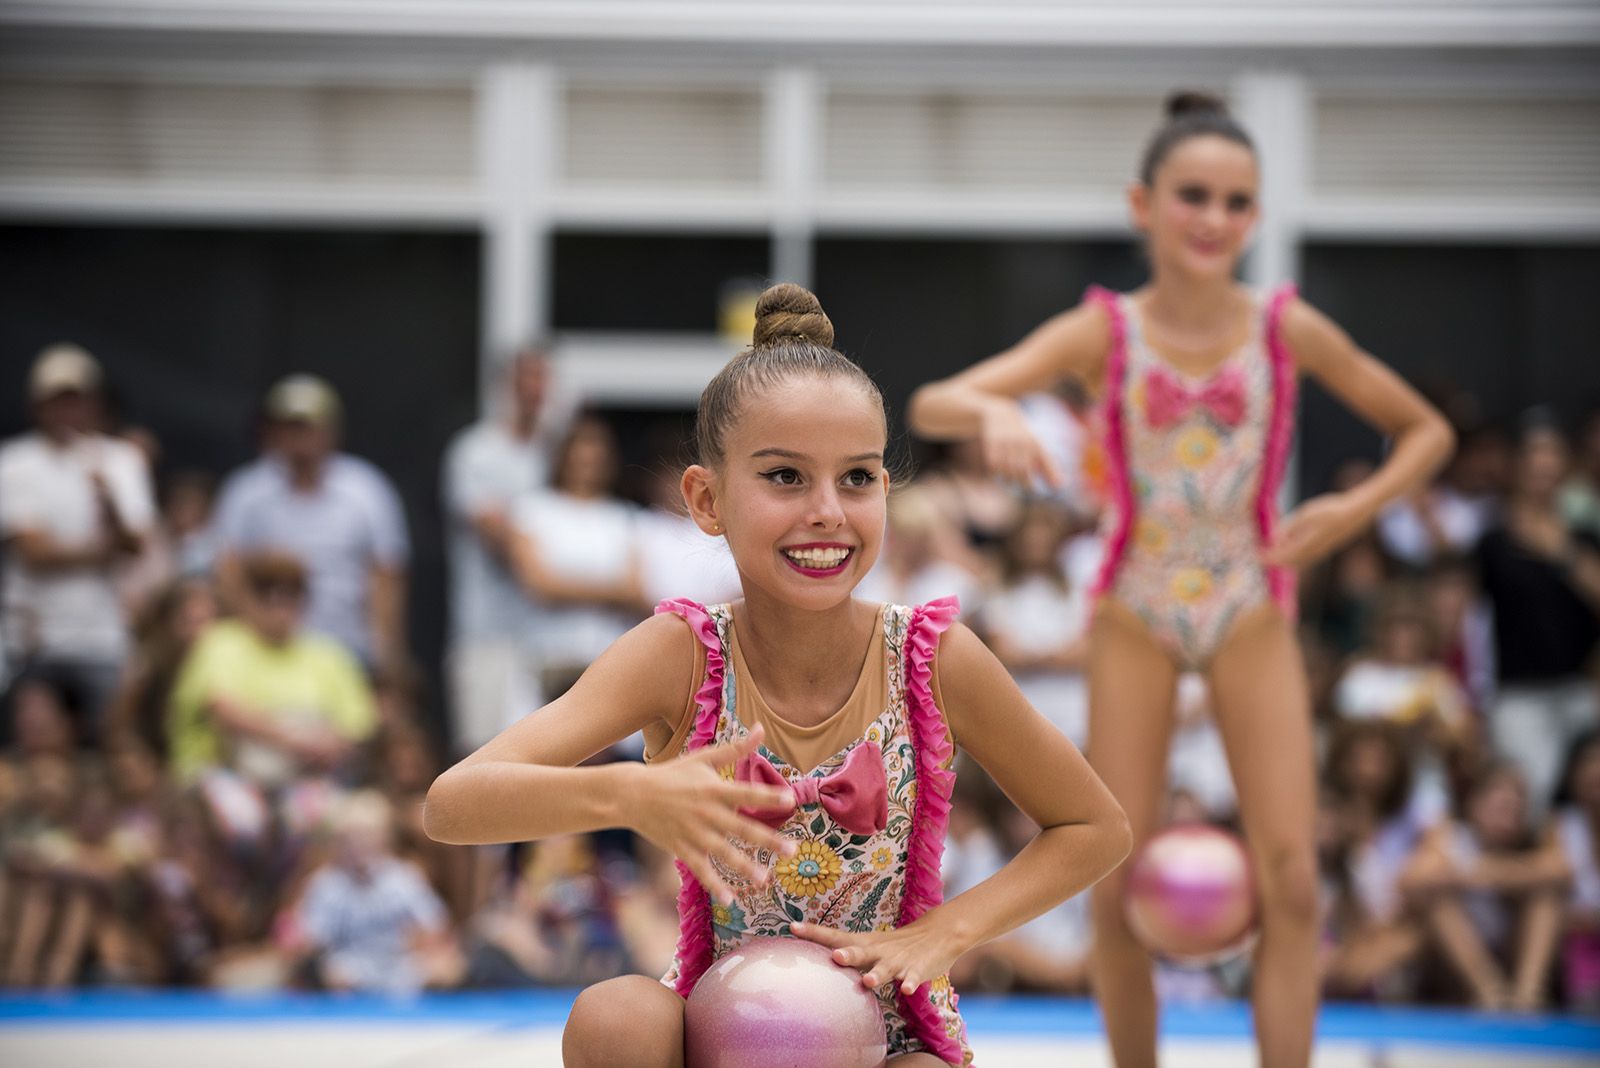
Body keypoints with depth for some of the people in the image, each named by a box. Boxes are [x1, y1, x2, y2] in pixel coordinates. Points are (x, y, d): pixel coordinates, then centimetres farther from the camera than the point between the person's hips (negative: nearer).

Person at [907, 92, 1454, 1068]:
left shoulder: (1288, 329, -8)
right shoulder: (1105, 333, -10)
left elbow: (1428, 431, 4)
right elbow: (930, 405, -20)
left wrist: (1357, 508, -14)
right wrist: (992, 412, -43)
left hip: (1254, 621, 0)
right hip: (1135, 620, 0)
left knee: (1292, 882, -10)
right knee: (1120, 893, 0)